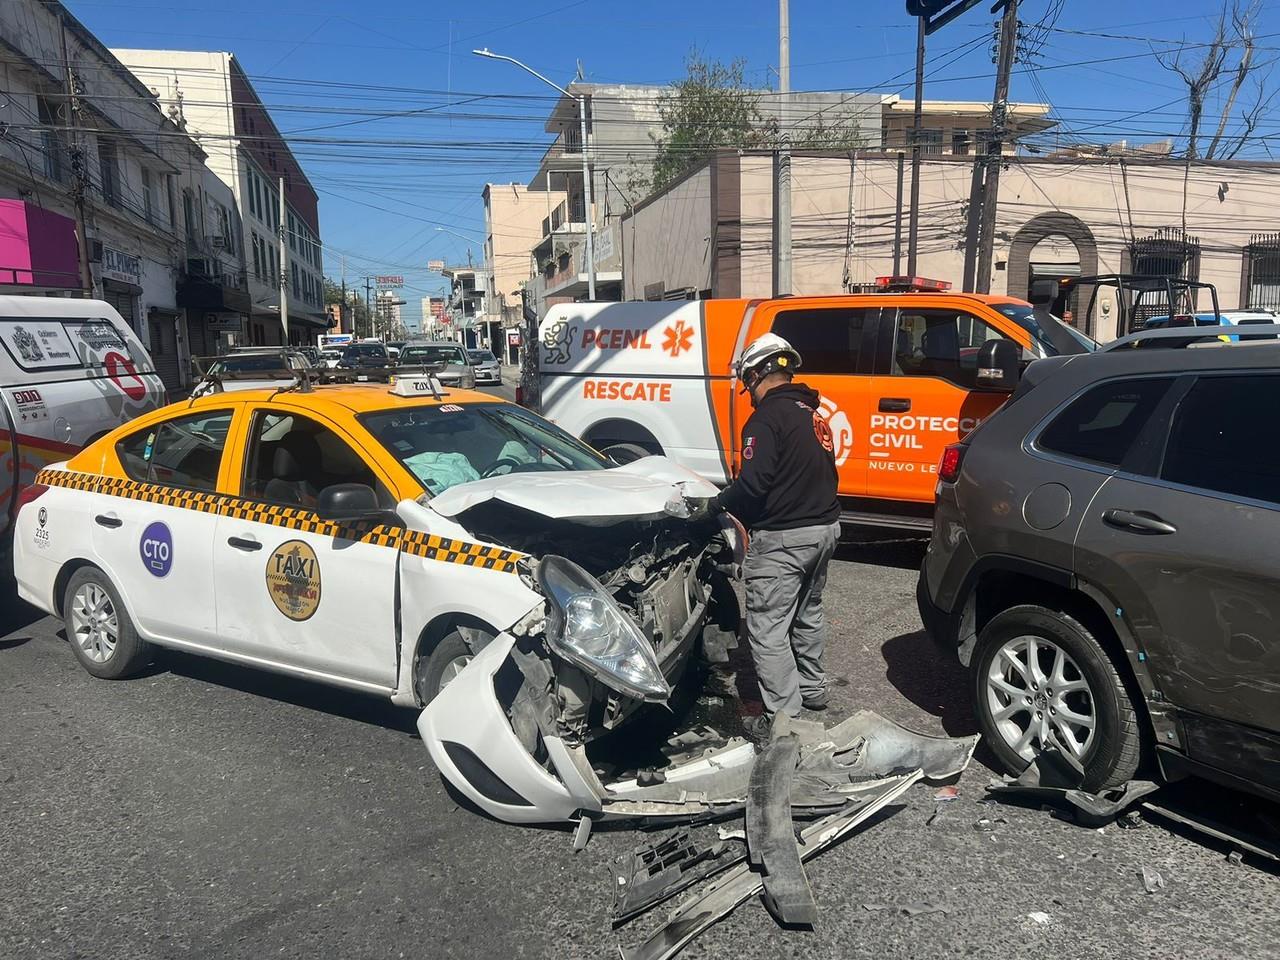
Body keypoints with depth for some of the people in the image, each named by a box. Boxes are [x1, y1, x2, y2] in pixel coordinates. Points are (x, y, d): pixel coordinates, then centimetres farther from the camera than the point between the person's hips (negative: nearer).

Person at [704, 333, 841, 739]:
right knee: (807, 613, 24)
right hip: (824, 527, 10)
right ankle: (812, 688, 38)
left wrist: (716, 504, -10)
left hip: (783, 538, -10)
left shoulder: (767, 417, -15)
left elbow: (753, 483, -24)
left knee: (768, 627, -2)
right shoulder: (812, 413, 14)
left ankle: (783, 716, 1)